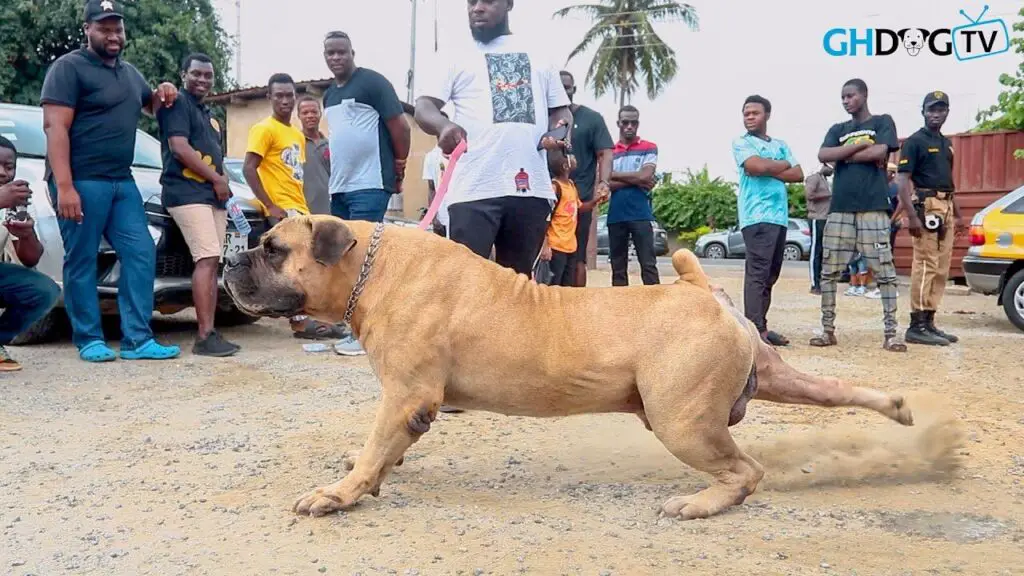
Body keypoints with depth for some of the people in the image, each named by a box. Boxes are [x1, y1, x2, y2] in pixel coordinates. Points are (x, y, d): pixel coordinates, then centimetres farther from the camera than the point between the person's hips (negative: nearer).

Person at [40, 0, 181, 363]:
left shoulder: (130, 72, 19)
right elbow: (54, 126, -12)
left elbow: (149, 107, 38)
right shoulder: (69, 67, -4)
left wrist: (162, 96, 12)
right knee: (81, 261, -2)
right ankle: (89, 340, 8)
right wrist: (63, 186, -22)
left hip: (122, 182, 7)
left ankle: (137, 339, 5)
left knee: (141, 254, 2)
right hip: (81, 182, -7)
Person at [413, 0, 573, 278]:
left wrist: (561, 130, -2)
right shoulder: (458, 57, 11)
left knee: (518, 276, 10)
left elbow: (560, 108, 22)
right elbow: (424, 105, 1)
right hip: (474, 188, -3)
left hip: (531, 187, 3)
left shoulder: (539, 54, 18)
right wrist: (443, 125, -22)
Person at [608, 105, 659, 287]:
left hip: (641, 215, -3)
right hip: (616, 216, 3)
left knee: (648, 264, -5)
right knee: (618, 267, 6)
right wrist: (636, 181, -7)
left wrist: (615, 174, 0)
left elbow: (645, 176, -9)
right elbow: (605, 183, 0)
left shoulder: (649, 148, 7)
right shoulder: (609, 151, 13)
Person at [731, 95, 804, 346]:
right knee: (757, 273, -14)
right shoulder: (741, 143, 3)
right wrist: (783, 165, 2)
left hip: (780, 216, 7)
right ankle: (755, 329, -17)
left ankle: (760, 326, 13)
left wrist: (768, 169, -5)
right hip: (756, 216, -7)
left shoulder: (781, 145, 20)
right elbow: (756, 166, -15)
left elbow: (798, 174, 8)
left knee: (770, 275, 8)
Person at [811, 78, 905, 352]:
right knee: (829, 270, 2)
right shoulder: (837, 130, 18)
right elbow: (823, 155, -1)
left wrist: (844, 155, 0)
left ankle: (891, 332, -3)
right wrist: (862, 145, -6)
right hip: (840, 208, 4)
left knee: (884, 270, -6)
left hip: (873, 207, -4)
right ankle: (828, 329, 10)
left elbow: (880, 152, -11)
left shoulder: (883, 122, 8)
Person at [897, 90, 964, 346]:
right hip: (926, 207, -8)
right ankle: (917, 326, -9)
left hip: (946, 208, 9)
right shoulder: (915, 141, -4)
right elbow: (903, 180, -11)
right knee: (925, 266, -11)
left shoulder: (946, 143, 20)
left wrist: (957, 214, 21)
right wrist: (911, 216, -21)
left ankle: (929, 322, 14)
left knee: (941, 270, 8)